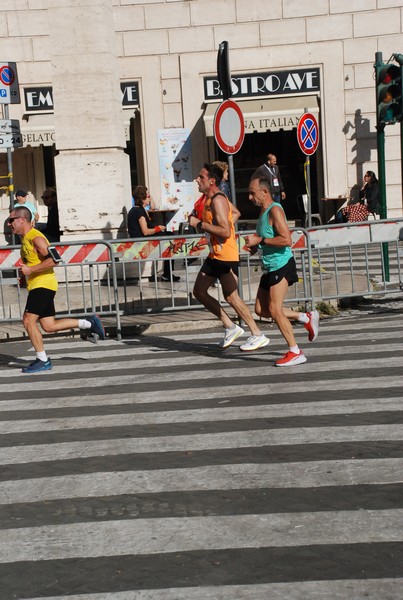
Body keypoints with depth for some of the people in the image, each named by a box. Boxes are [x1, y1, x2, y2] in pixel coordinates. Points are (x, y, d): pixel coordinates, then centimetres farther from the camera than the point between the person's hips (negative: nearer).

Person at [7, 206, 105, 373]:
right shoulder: (25, 238, 17)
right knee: (49, 326, 7)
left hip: (43, 285, -10)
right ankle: (89, 323, 14)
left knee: (28, 321, -12)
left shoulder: (36, 238, -14)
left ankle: (42, 360, -5)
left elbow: (53, 260, -23)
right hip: (37, 286, 10)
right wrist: (25, 275, 14)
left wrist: (30, 270, -22)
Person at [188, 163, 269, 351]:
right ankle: (231, 328, 17)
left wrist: (200, 224, -21)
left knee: (231, 297, -4)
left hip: (226, 256, -10)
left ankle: (258, 336, 8)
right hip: (215, 255, 10)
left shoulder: (218, 200, -18)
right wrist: (199, 224, 9)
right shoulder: (209, 199, 13)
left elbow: (225, 231, -27)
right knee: (199, 291, 10)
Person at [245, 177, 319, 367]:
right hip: (270, 266, 10)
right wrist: (256, 244, 9)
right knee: (261, 309, 10)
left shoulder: (275, 210, -15)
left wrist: (260, 240, -19)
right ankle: (306, 318, 20)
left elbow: (286, 240, -25)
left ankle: (295, 353, -1)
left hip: (281, 265, -10)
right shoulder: (263, 211, 15)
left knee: (274, 309, -10)